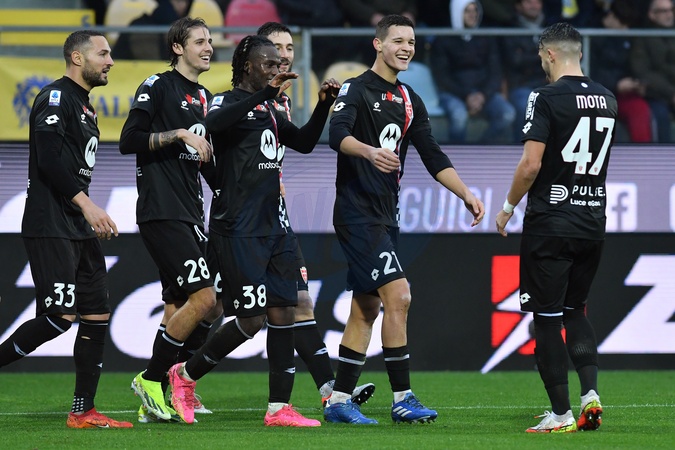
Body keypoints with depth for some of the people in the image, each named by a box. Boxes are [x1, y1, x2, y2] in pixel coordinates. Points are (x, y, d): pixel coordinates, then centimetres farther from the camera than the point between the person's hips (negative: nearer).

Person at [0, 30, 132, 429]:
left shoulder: (86, 108, 21)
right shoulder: (56, 98, -9)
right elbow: (50, 160, -20)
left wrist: (94, 217, 17)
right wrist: (86, 204, -24)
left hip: (79, 228, 10)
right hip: (50, 227, -10)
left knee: (97, 314, 4)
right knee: (61, 315, -16)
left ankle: (83, 411, 5)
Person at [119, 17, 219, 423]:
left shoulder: (204, 97, 20)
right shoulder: (159, 87, -5)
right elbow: (129, 140, -12)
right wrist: (179, 134, -17)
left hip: (190, 214, 9)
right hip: (161, 212, -9)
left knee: (179, 307, 6)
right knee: (203, 297, -16)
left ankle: (154, 401, 10)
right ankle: (151, 380, -6)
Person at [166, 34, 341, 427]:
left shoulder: (270, 110, 18)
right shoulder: (228, 102, -7)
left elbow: (304, 142, 28)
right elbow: (214, 123, -30)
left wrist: (324, 106, 13)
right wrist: (265, 93, -35)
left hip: (275, 225, 8)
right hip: (239, 228, -8)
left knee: (284, 313, 1)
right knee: (252, 319, -9)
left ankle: (280, 409, 3)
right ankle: (185, 375, 10)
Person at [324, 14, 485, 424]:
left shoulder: (409, 100, 15)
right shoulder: (356, 90, -9)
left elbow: (433, 156, 16)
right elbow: (338, 135, -26)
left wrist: (466, 194, 5)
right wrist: (370, 151, -46)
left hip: (385, 215, 9)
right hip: (357, 213, -9)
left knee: (367, 308, 10)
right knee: (398, 295, -16)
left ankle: (340, 401, 16)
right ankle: (402, 399, -13)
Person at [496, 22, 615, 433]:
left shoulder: (547, 98, -13)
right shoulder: (606, 99, 7)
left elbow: (530, 165, -17)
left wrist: (508, 208, -3)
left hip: (550, 223, -6)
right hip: (594, 221, 6)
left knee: (548, 318, 1)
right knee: (576, 310, 20)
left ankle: (561, 415, -1)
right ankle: (591, 393, 4)